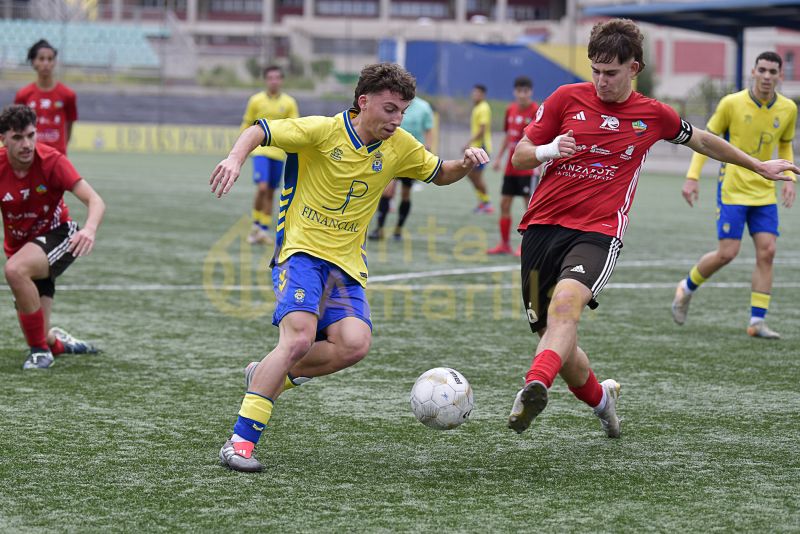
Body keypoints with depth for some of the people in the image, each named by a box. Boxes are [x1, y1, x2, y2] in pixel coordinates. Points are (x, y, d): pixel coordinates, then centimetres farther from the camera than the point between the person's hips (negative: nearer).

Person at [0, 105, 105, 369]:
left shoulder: (52, 161, -21)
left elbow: (96, 202, -29)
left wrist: (89, 229, -50)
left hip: (57, 235, -4)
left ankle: (40, 349, -21)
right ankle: (55, 342, 40)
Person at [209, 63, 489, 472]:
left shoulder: (400, 146, 6)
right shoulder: (323, 131, -9)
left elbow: (439, 174, 22)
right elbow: (259, 131, -8)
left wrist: (466, 164, 0)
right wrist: (235, 158, -28)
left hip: (346, 263, 5)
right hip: (301, 250, -5)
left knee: (355, 343, -20)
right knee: (299, 338, -26)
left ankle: (269, 375, 5)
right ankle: (240, 440, -20)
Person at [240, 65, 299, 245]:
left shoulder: (289, 103, 3)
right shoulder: (256, 100, 0)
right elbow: (247, 124, 8)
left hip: (279, 152, 2)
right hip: (260, 150, -2)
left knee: (270, 193, 7)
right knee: (262, 188, -17)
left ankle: (264, 230, 16)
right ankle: (256, 225, 0)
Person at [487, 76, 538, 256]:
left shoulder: (536, 111, -11)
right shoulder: (511, 109, 9)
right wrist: (499, 157, 19)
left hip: (527, 166, -7)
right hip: (511, 166, 7)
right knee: (504, 204, 8)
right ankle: (505, 244, 18)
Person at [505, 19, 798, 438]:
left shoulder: (653, 116, 9)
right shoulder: (567, 98, 6)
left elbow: (701, 140, 28)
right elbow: (520, 156, 10)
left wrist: (759, 166, 38)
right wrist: (547, 151, -14)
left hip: (598, 233, -2)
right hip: (543, 226, 2)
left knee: (566, 302, -33)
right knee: (553, 338, 4)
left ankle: (535, 387, -53)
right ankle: (601, 398, 33)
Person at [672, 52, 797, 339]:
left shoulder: (788, 109, 1)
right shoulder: (732, 103, -10)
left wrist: (789, 179, 3)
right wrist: (692, 177, -8)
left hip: (765, 193, 4)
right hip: (732, 189, -4)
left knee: (767, 251, -6)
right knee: (727, 253, -9)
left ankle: (757, 321, -1)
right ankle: (687, 288, 19)